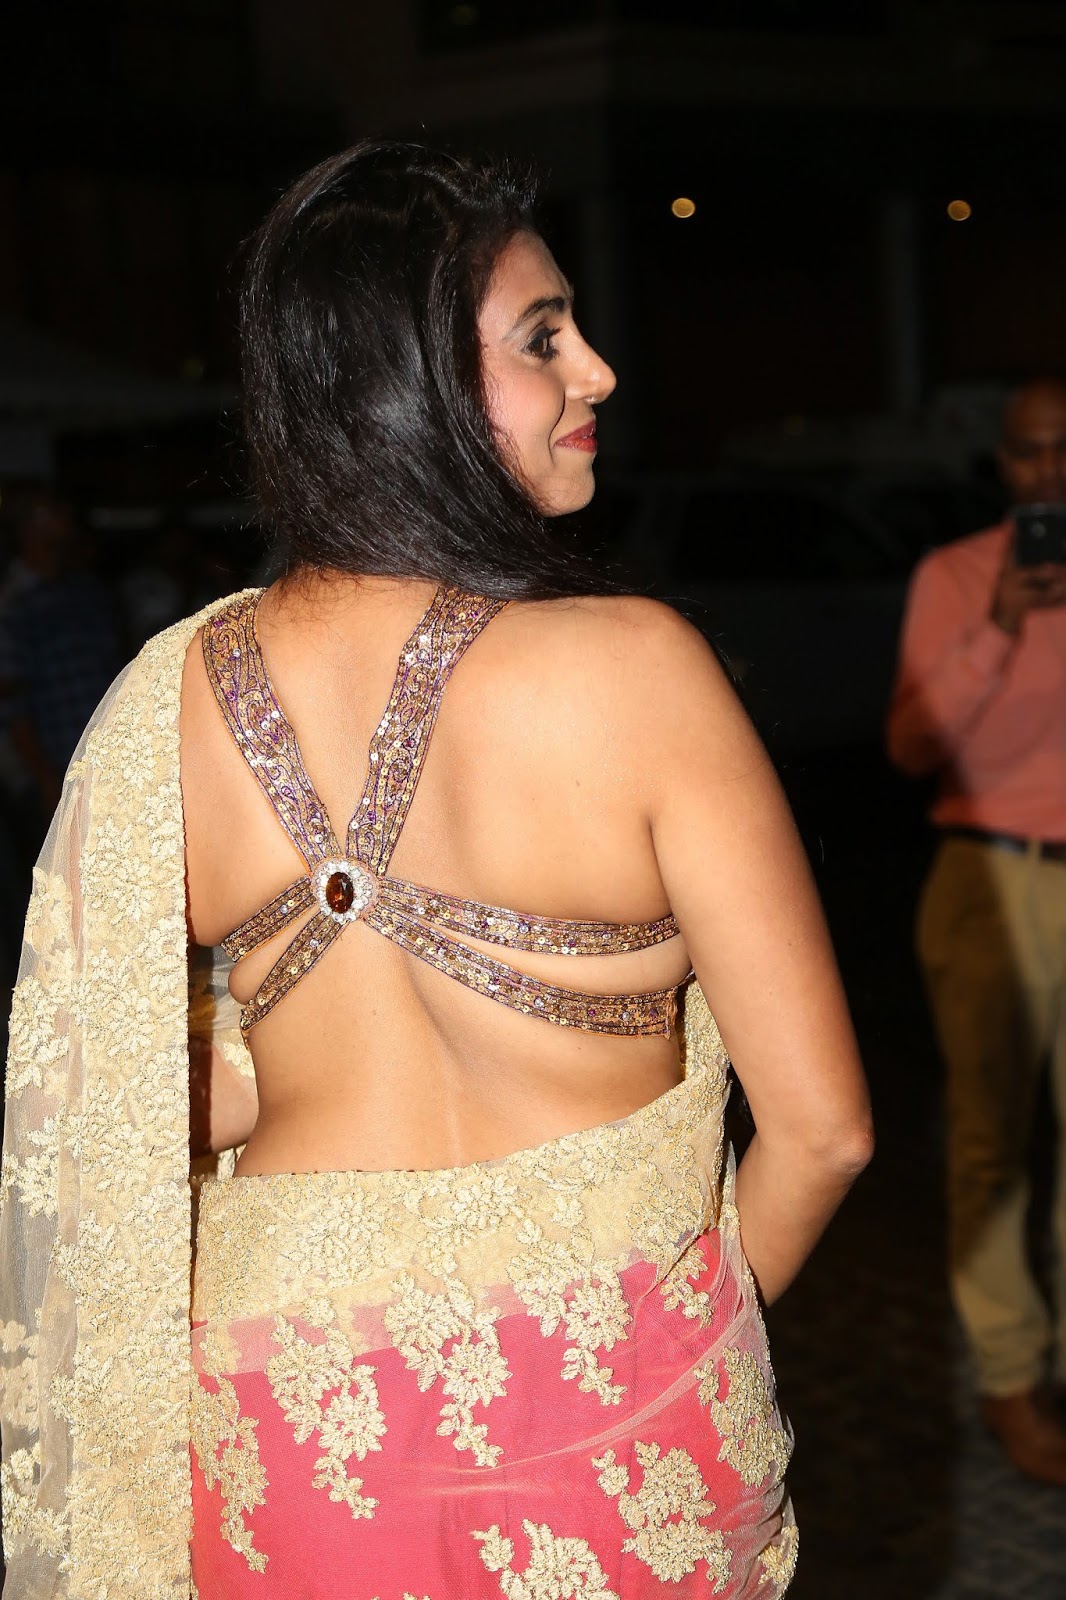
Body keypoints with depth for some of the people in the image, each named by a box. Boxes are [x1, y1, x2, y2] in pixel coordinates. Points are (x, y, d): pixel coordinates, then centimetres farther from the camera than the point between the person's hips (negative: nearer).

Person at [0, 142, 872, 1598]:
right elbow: (821, 1123, -15)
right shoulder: (635, 666, -20)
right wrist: (706, 1314, 4)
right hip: (607, 1415, -3)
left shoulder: (168, 698, -8)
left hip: (291, 1418, 3)